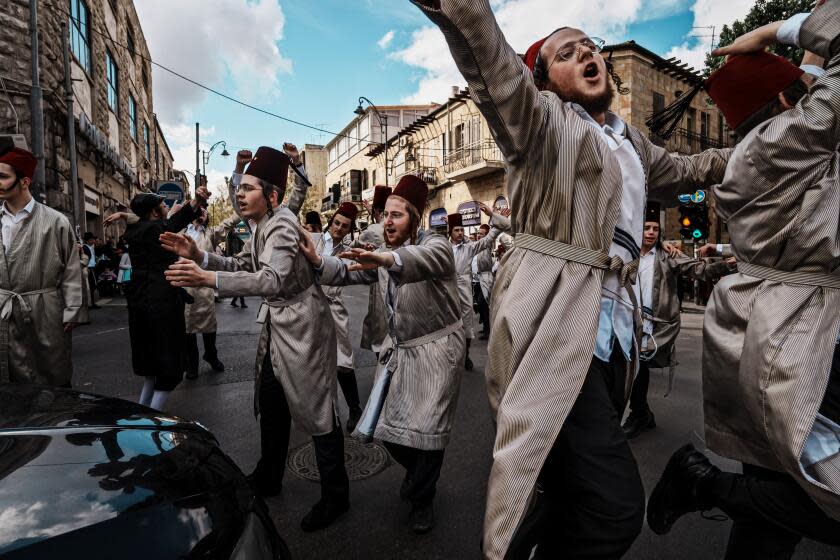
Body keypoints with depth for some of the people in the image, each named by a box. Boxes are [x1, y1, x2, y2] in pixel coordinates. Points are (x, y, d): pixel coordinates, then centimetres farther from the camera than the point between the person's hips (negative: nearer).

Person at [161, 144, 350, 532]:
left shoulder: (282, 225, -20)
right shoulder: (261, 225, 10)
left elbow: (273, 279, -34)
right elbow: (244, 265, 16)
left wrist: (208, 278, -40)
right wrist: (199, 255, 1)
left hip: (302, 325, -10)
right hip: (277, 324, 10)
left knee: (316, 410, -2)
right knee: (270, 403, 20)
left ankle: (335, 496, 15)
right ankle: (268, 478, 41)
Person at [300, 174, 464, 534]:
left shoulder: (435, 245, -16)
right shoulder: (381, 255, 7)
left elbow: (423, 260, -40)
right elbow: (345, 273, -2)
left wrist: (384, 258, -58)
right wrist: (317, 260, -20)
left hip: (436, 348, -6)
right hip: (398, 348, 6)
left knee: (427, 428, 2)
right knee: (388, 425, 13)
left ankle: (421, 498, 28)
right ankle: (418, 472, 43)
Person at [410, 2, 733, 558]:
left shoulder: (631, 141, 25)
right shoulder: (544, 118, 3)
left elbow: (683, 170, 43)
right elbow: (492, 63, -17)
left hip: (612, 329, 8)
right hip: (556, 323, -7)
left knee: (578, 491, 14)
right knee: (616, 504, -14)